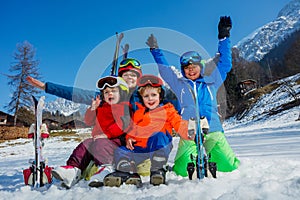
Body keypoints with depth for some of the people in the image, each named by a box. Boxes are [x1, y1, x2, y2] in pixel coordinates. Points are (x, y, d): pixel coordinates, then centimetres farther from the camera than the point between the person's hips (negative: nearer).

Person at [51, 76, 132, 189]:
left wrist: (106, 134, -23)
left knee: (99, 144, -33)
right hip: (98, 138, 8)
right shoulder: (101, 108, 26)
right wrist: (92, 109, 8)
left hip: (115, 140, -8)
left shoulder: (125, 107, 1)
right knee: (84, 146, -11)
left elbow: (123, 124, -16)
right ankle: (74, 168, -19)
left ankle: (106, 167, -45)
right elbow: (89, 122, 25)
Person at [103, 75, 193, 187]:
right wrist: (129, 138, 4)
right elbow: (132, 129, 26)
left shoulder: (167, 110, 10)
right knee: (120, 152, -12)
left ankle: (158, 170, -24)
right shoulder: (138, 113, 21)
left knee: (159, 136, -36)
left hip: (160, 147, -4)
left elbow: (178, 123, -2)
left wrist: (187, 131, -23)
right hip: (140, 148, 4)